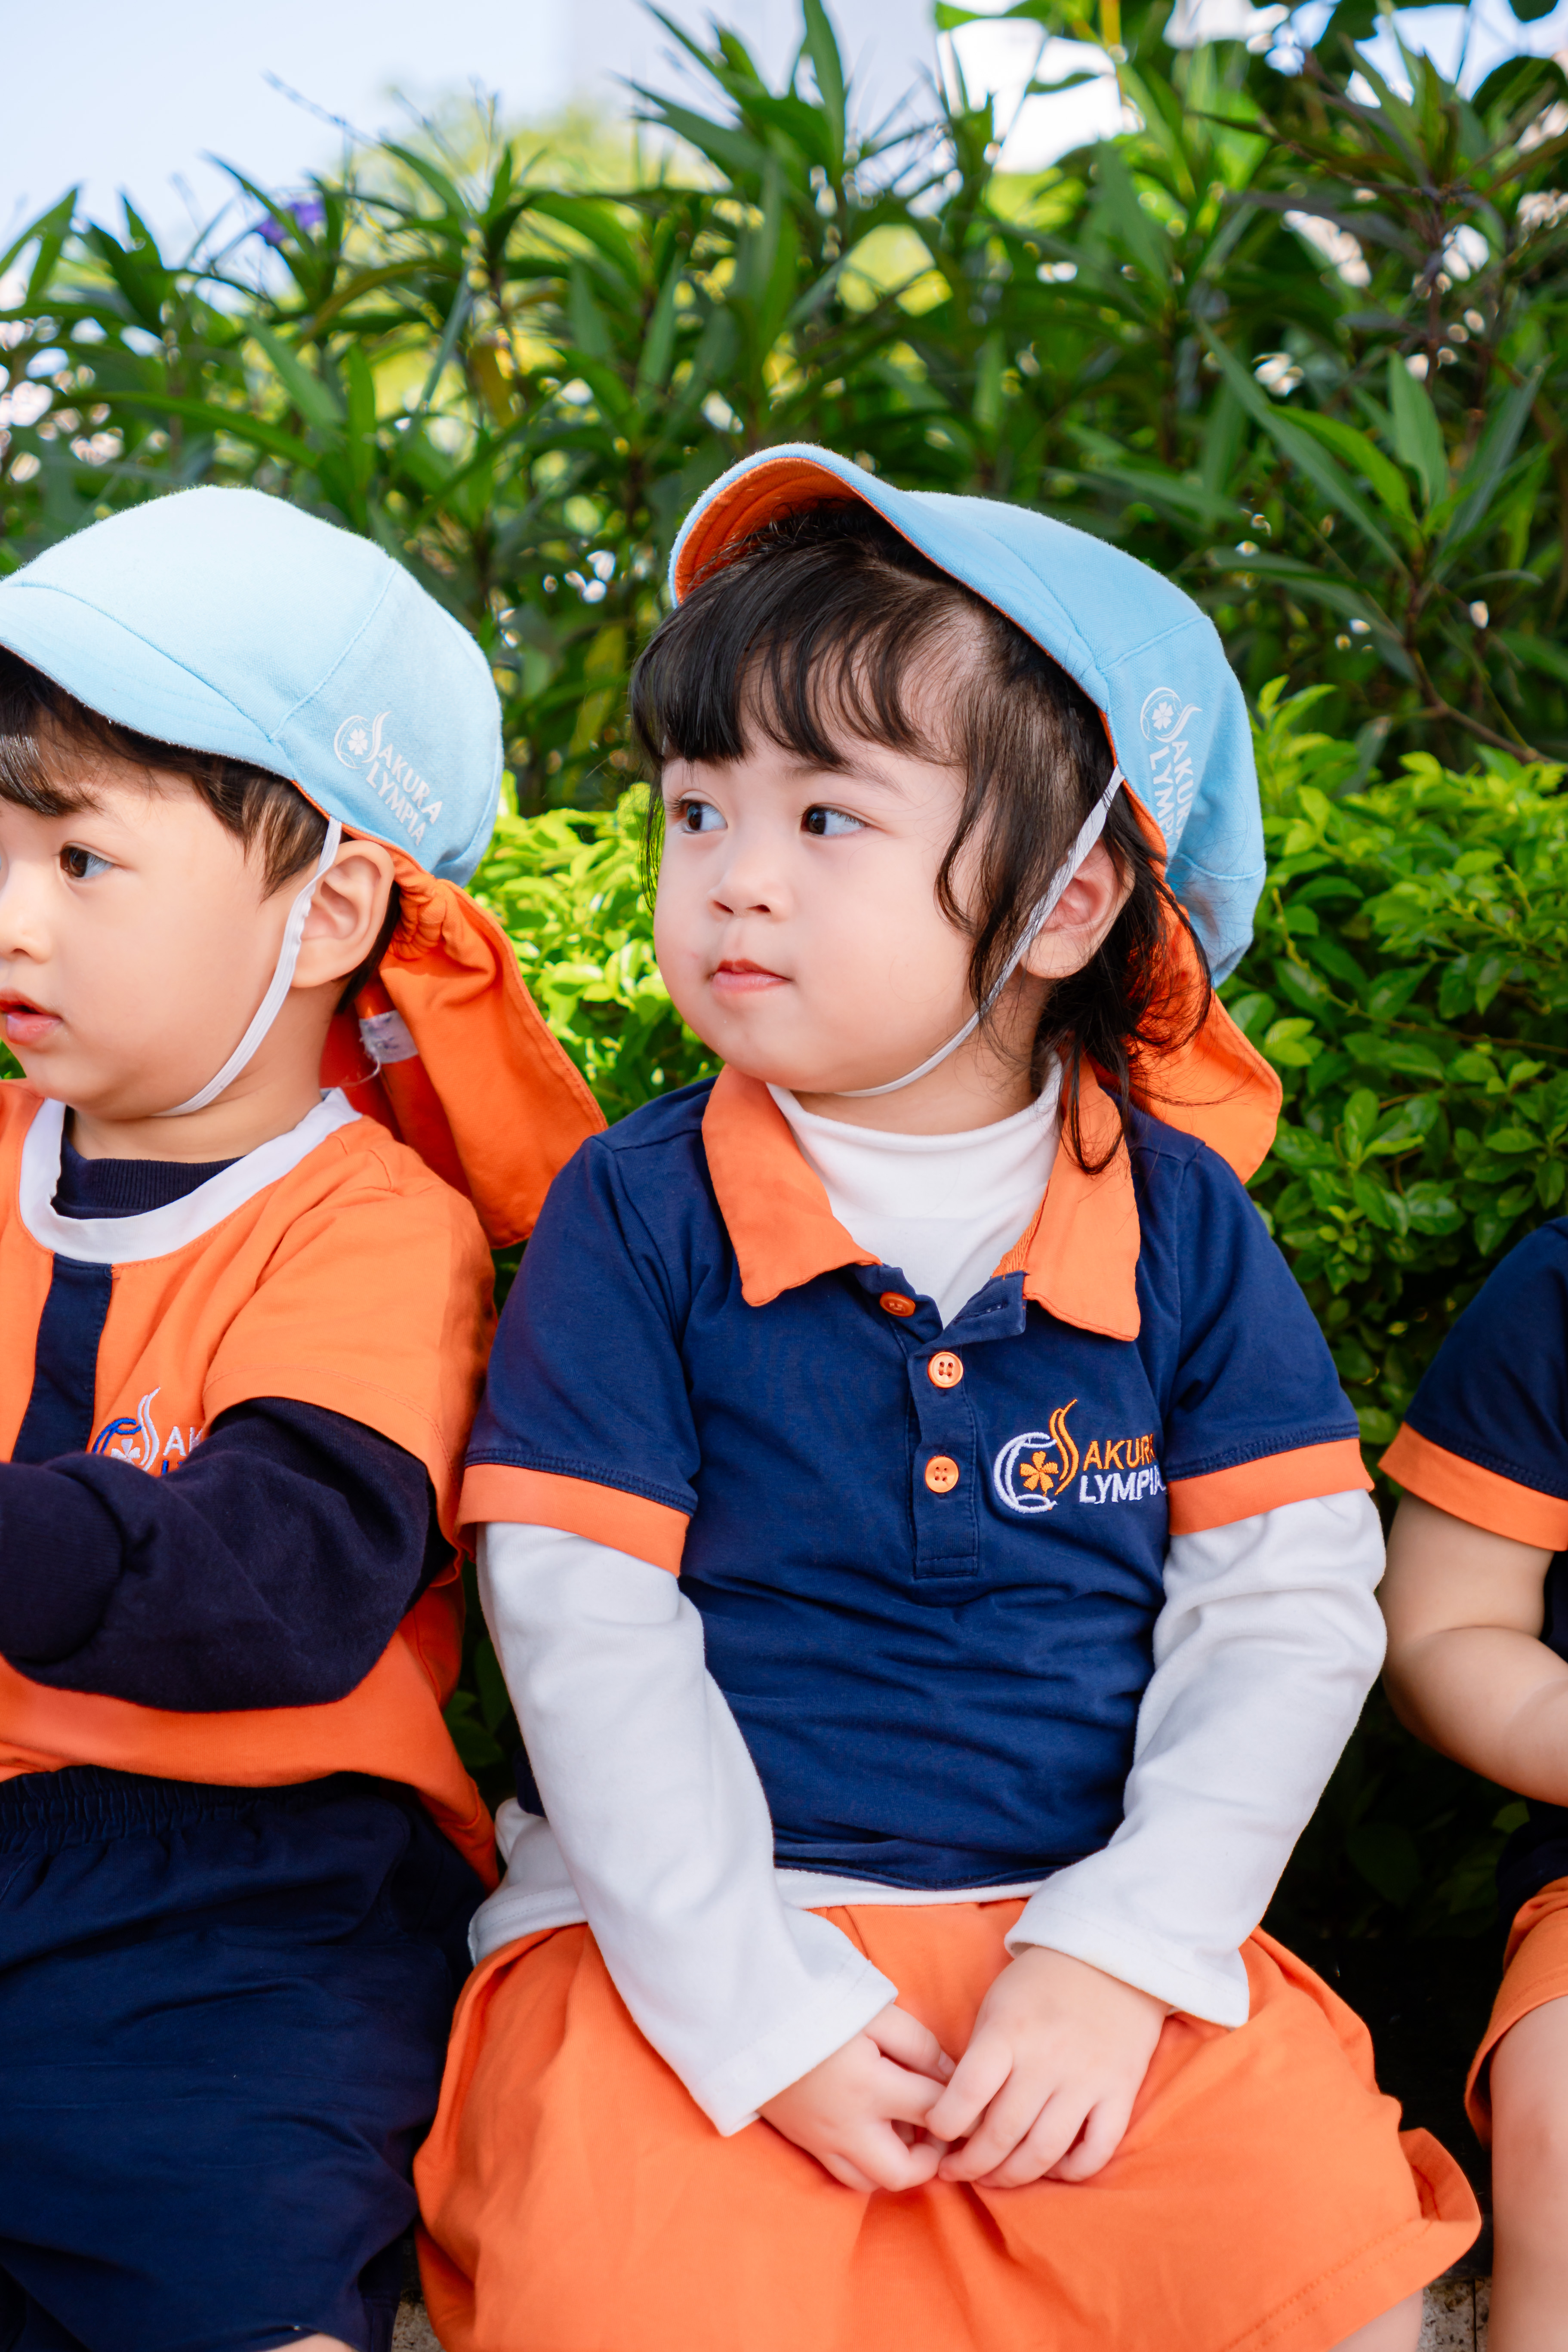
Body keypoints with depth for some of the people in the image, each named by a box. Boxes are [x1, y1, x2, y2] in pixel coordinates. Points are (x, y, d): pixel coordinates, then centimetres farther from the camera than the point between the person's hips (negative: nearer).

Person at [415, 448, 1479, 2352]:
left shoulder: (1177, 1216, 2)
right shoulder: (636, 1213, -3)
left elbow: (1290, 1610, 2)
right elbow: (584, 1629, -6)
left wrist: (1118, 1954, -10)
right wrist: (759, 2009, -14)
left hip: (1082, 1926, 2)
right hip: (688, 1935, -1)